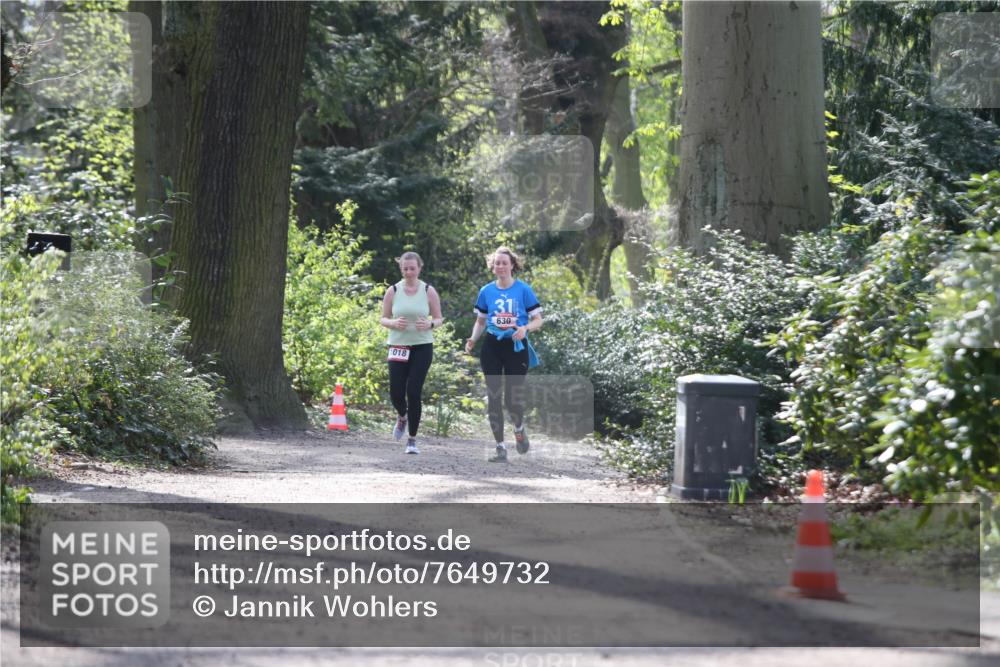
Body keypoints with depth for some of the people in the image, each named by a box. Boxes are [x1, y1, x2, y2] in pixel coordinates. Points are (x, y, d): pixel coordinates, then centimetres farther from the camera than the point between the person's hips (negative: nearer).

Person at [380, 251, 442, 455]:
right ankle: (402, 417, 32)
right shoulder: (393, 291, 3)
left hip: (422, 347, -1)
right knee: (396, 393, -5)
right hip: (398, 346, 1)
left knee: (414, 392, -8)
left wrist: (429, 324, -16)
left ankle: (412, 440, 2)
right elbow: (383, 319, 8)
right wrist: (394, 323, -14)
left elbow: (439, 319, 6)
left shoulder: (429, 291, 1)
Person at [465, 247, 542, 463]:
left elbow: (537, 320, 0)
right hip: (492, 346, 3)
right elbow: (481, 321, 17)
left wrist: (525, 328, -21)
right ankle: (500, 447, 5)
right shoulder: (486, 291, 7)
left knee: (513, 397, -6)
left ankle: (519, 429, 29)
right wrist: (473, 339, -1)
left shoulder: (523, 290, -2)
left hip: (516, 347, -3)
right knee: (493, 397, -2)